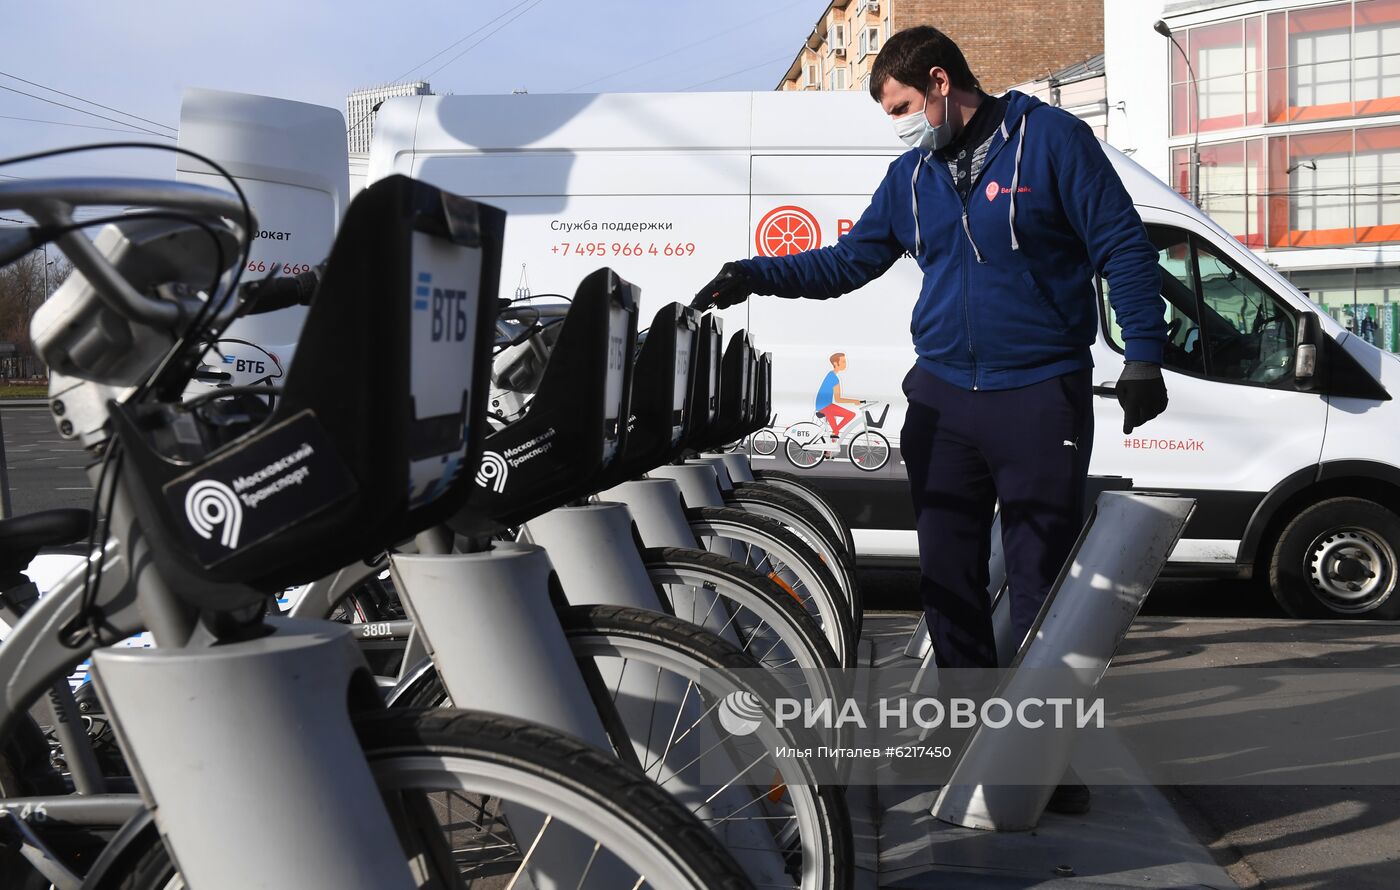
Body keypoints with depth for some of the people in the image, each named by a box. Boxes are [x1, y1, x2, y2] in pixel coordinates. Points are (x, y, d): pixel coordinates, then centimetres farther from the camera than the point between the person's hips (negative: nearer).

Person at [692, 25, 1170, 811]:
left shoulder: (1051, 138, -5)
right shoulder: (912, 174, 11)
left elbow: (1123, 247, -5)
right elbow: (850, 260, 14)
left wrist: (1143, 356, -11)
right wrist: (754, 277, 3)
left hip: (1040, 398, -5)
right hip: (942, 397, 6)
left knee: (1043, 583, 0)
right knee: (948, 579, 9)